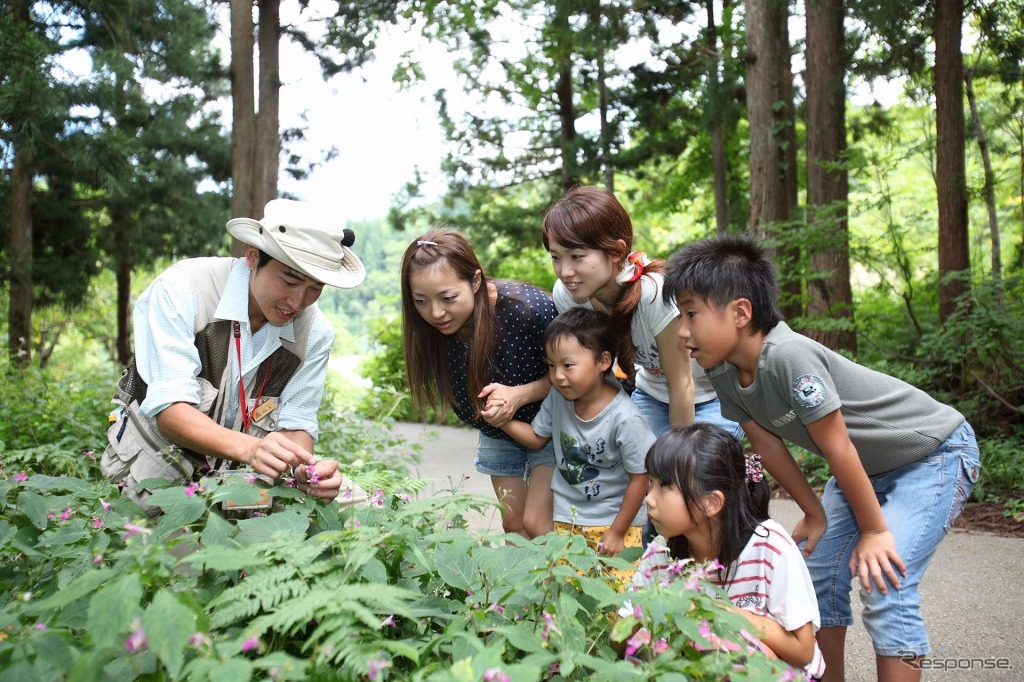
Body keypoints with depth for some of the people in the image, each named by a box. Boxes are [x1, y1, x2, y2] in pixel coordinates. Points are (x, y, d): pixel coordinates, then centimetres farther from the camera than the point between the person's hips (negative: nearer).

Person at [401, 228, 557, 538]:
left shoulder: (529, 307, -34)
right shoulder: (430, 326, -19)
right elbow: (460, 394, -3)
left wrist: (520, 394, -33)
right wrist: (489, 407, -22)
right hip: (498, 431, 5)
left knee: (535, 524, -8)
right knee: (512, 524, 11)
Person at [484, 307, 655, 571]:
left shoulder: (623, 418, -24)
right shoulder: (558, 398, -9)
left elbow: (640, 478, -16)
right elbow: (537, 437, 8)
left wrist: (617, 532, -10)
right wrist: (503, 420, -9)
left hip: (615, 519, -4)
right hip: (566, 519, 5)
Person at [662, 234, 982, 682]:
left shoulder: (789, 355, -36)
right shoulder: (723, 373, -12)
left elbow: (836, 448, -28)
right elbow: (768, 445, -1)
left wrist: (874, 530, -17)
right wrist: (815, 515, 5)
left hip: (936, 453, -8)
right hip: (868, 464, 8)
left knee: (883, 586, -16)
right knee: (820, 574, 8)